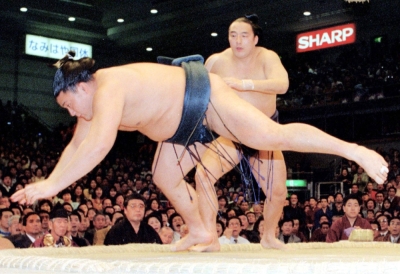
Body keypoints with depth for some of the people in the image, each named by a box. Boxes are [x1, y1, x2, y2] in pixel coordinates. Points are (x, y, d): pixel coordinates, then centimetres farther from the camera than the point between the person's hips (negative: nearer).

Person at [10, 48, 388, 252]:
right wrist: (49, 180, 4)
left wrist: (53, 186, -41)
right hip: (186, 121, 10)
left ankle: (353, 150, -11)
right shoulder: (92, 98, 2)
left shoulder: (108, 89, -29)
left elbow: (98, 145, -43)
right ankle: (199, 232, 27)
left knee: (275, 137, -18)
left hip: (204, 97, -10)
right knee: (164, 177, 11)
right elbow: (77, 146, 11)